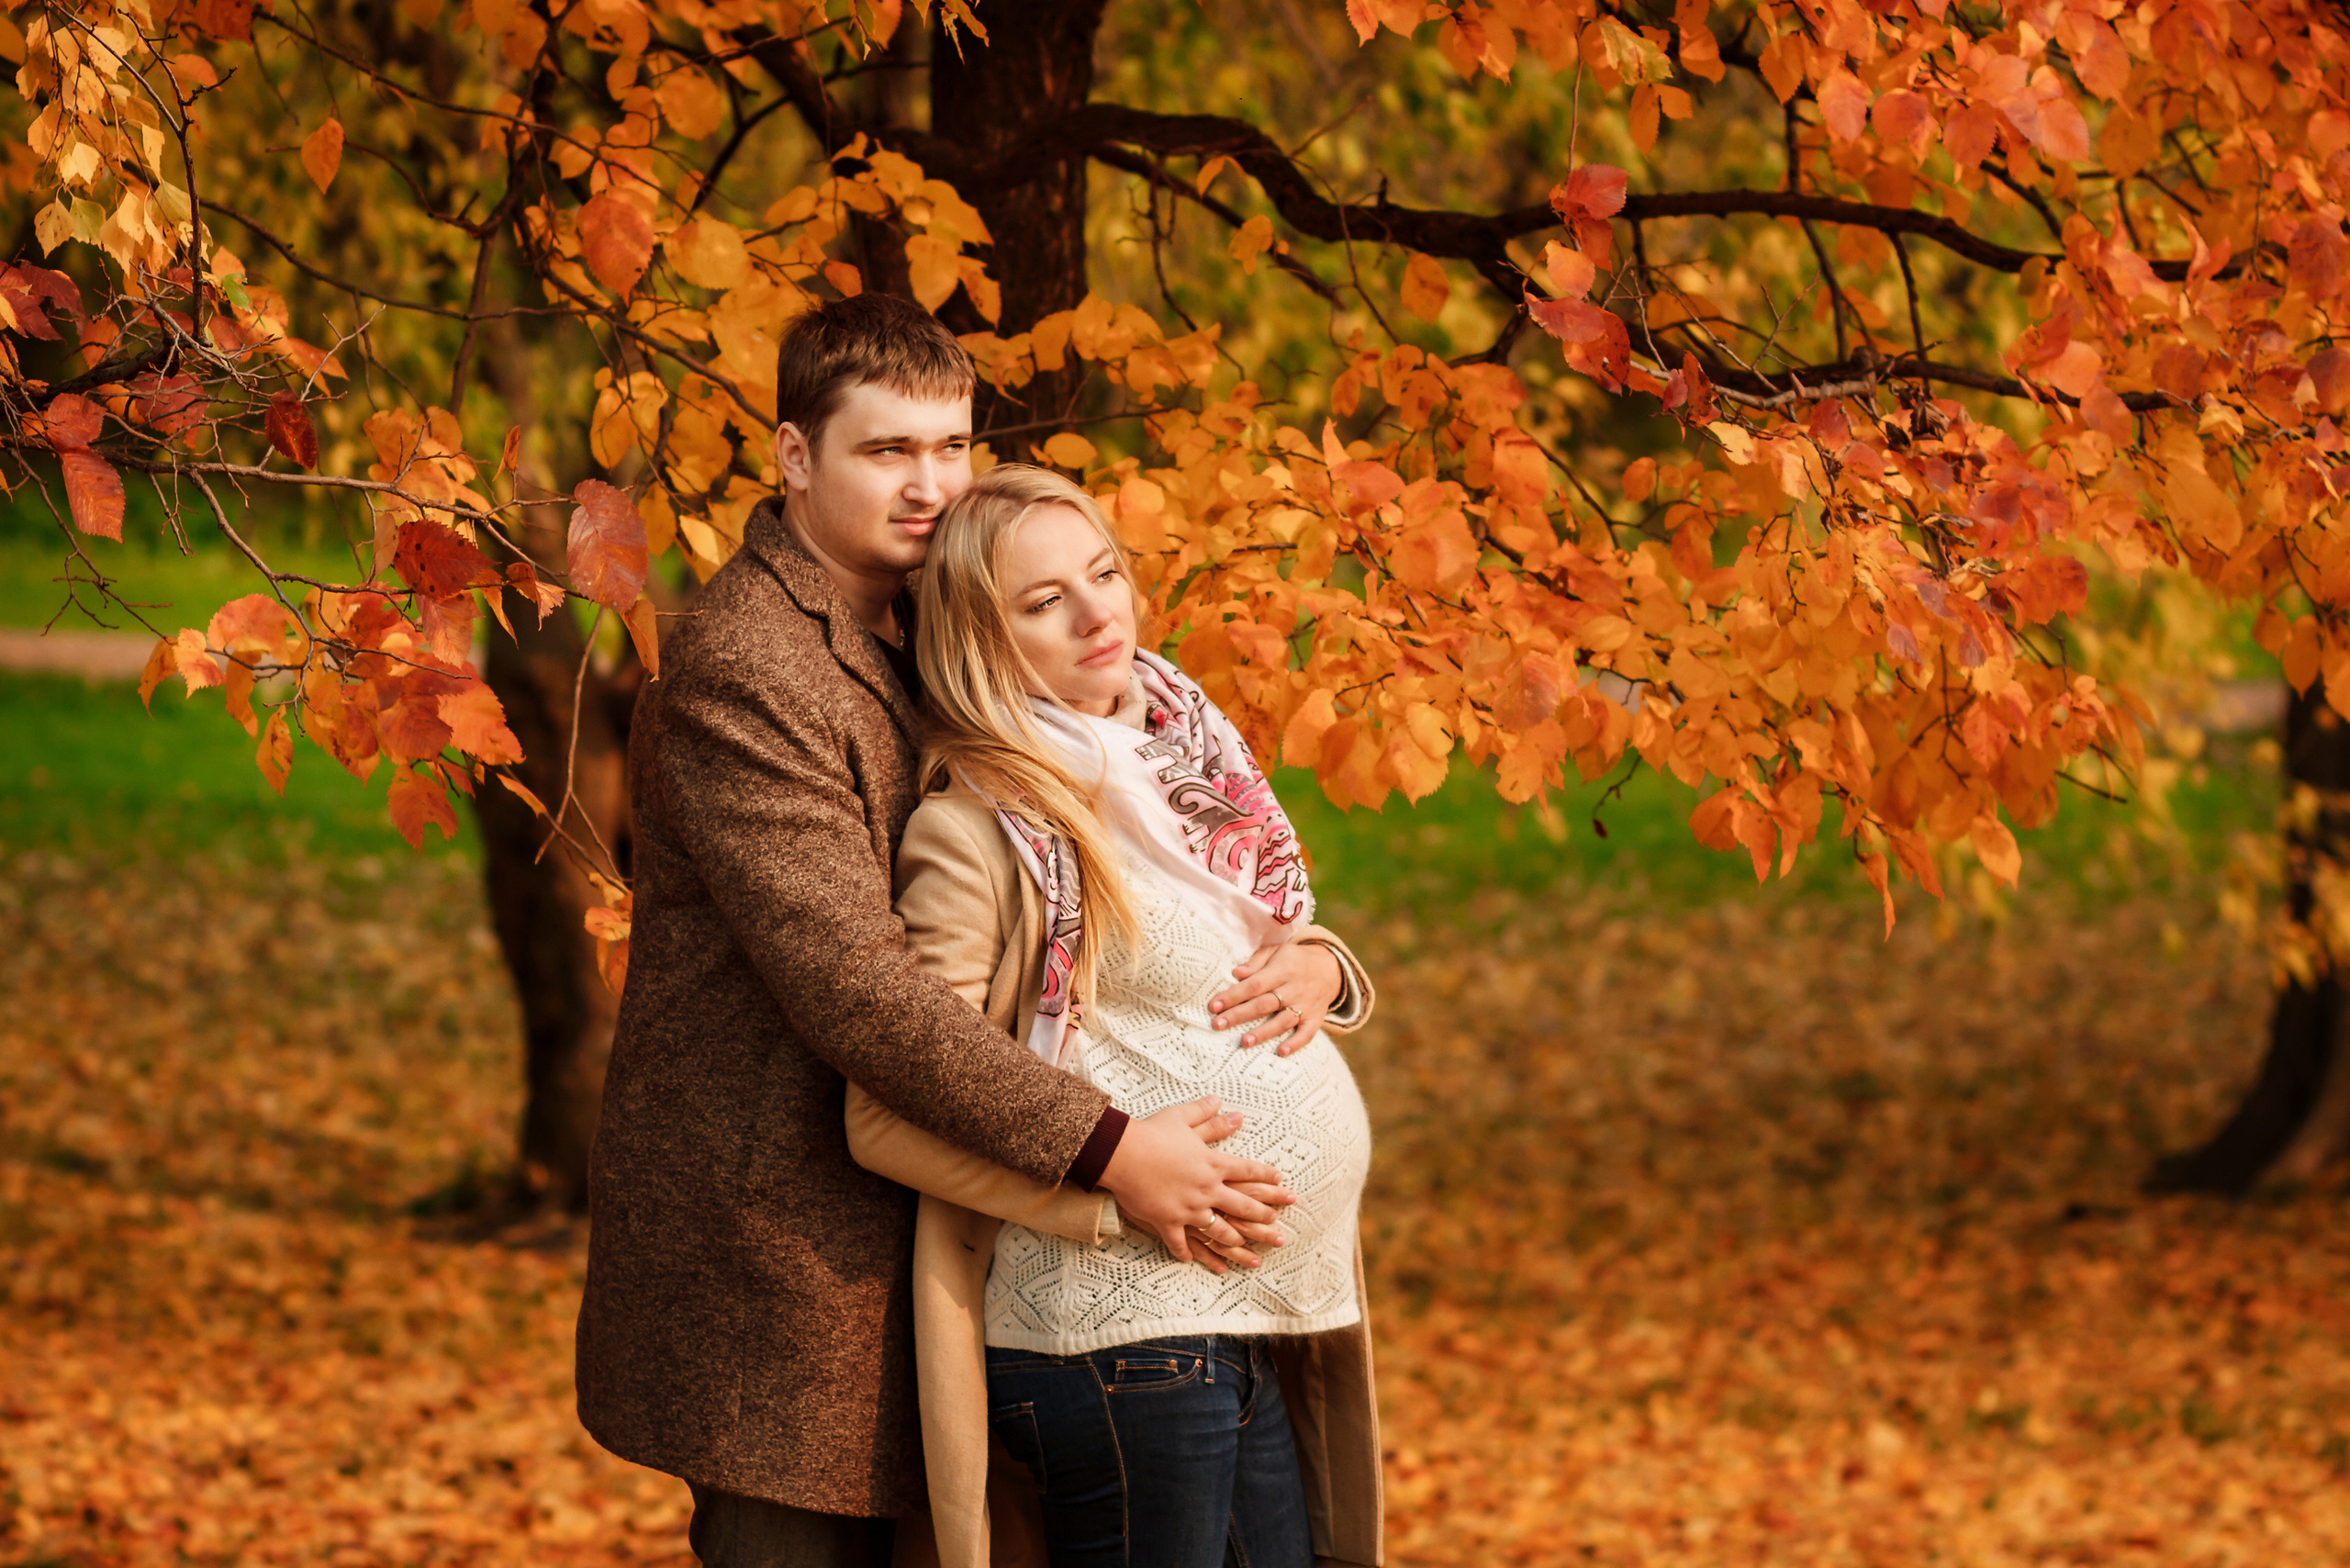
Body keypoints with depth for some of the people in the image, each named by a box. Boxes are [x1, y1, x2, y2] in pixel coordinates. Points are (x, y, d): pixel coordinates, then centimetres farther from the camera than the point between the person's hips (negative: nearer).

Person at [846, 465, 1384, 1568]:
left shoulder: (1188, 755, 11)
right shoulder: (976, 833, -11)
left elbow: (1276, 937, 25)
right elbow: (889, 1119, -16)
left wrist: (1321, 968, 2)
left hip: (1273, 1320, 7)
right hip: (1116, 1328, -7)